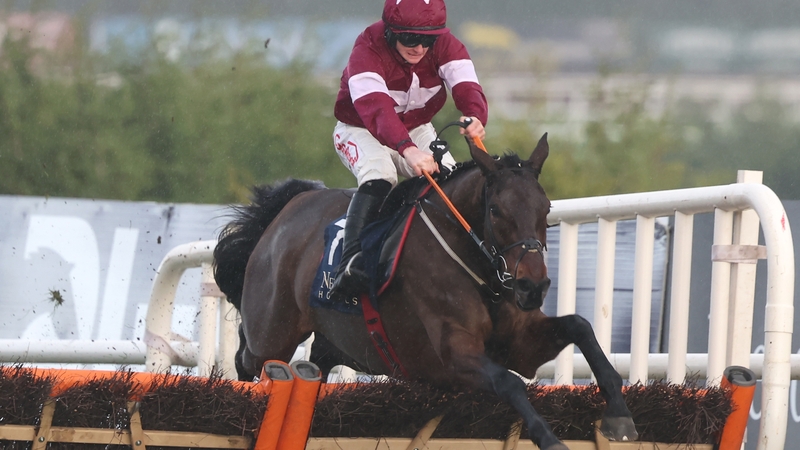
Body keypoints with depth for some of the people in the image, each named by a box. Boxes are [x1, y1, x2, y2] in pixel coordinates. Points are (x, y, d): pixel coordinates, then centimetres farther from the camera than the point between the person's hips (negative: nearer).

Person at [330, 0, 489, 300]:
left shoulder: (445, 45, -17)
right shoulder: (368, 50, -32)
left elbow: (465, 84, -32)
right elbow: (375, 107, -47)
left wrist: (476, 117, -57)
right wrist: (408, 150, -65)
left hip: (417, 131, 5)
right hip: (361, 131, -5)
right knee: (379, 176, -34)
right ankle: (351, 261, -42)